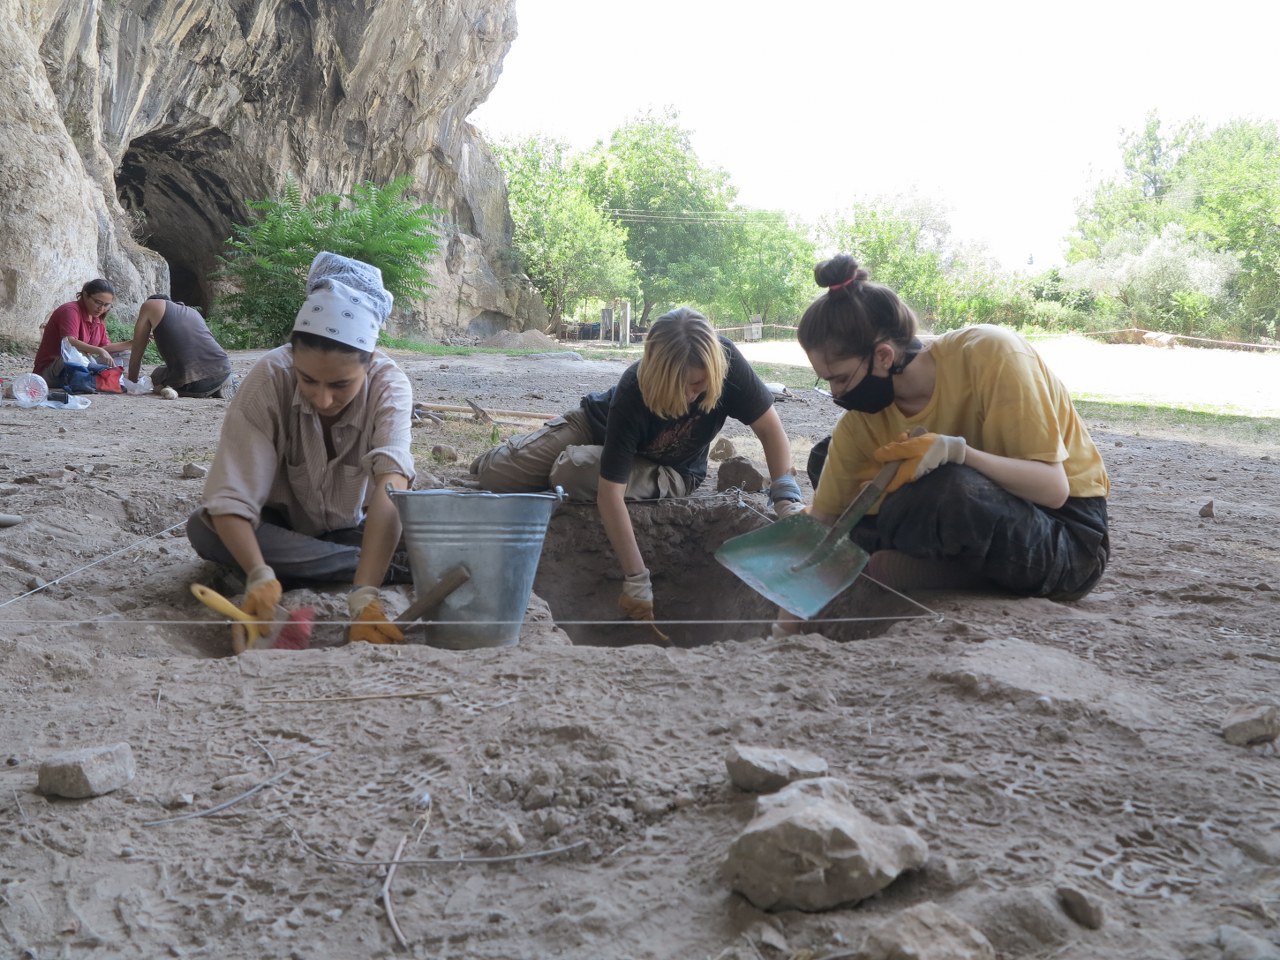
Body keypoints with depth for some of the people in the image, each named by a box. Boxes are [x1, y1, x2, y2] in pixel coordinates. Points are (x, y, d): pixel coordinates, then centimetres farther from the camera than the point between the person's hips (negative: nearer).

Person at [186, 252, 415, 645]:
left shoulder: (388, 384, -28)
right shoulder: (269, 379, -29)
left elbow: (391, 486, -43)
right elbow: (230, 496, -33)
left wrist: (365, 594, -57)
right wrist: (260, 575, -51)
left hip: (353, 529, 0)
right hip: (283, 524, 1)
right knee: (202, 528, -32)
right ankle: (389, 568, -28)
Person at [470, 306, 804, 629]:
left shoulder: (726, 362, -34)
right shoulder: (632, 394, -39)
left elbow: (770, 429, -20)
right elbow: (610, 493, -40)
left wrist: (787, 498, -34)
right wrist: (636, 581, -42)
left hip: (670, 471, 1)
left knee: (574, 475, -31)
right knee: (497, 475, -11)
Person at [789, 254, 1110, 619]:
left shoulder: (989, 354, -24)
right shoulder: (861, 422, -8)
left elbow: (1054, 487, -25)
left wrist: (954, 450, -39)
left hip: (1069, 537, -6)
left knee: (948, 490, -38)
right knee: (827, 460, 0)